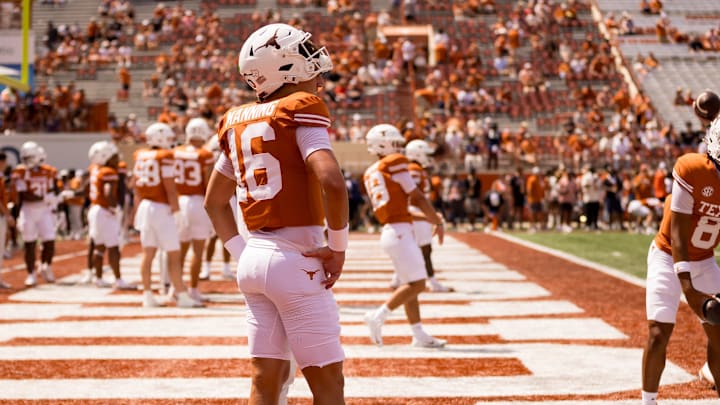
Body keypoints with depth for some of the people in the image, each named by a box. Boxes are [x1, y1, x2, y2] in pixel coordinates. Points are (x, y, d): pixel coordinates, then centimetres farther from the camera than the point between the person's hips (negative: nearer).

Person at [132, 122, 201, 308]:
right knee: (174, 254, -2)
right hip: (162, 209, -7)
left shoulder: (140, 156, 7)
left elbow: (136, 187, 13)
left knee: (148, 253, 10)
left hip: (145, 207, 7)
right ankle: (182, 296, -1)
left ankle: (147, 295, 12)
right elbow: (170, 188, -14)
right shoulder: (165, 157, -12)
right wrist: (176, 209, -6)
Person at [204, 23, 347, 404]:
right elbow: (332, 182, -24)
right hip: (296, 261, -7)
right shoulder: (301, 110, -9)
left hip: (254, 260, 7)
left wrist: (243, 254, 17)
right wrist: (338, 247, -12)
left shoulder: (237, 120, 12)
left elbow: (214, 202, 20)